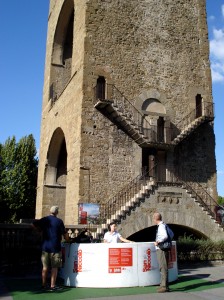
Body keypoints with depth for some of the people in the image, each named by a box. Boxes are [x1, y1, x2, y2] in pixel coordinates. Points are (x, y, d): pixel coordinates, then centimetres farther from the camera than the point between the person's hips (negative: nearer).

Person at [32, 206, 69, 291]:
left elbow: (33, 224, 12)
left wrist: (41, 229, 24)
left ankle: (44, 285, 20)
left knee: (45, 267, 13)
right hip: (55, 248, -4)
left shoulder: (44, 219, 1)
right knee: (54, 267, 4)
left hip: (45, 247, 4)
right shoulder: (59, 221, -8)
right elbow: (65, 234, -5)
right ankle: (52, 286, 5)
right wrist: (67, 240, 14)